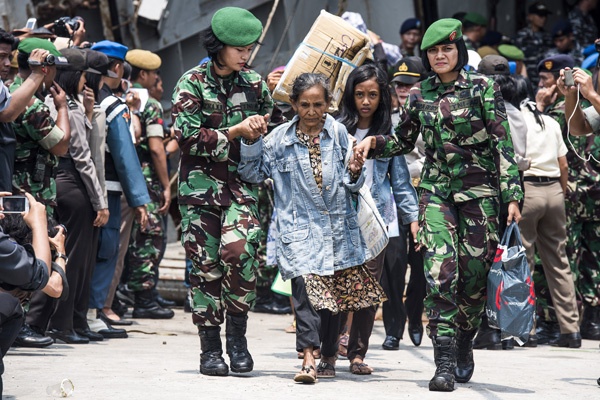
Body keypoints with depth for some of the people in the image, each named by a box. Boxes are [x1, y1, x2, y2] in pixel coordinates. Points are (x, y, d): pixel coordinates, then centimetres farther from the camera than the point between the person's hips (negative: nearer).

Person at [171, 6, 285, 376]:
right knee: (205, 263, 0)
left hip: (241, 182, 1)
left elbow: (278, 124, 17)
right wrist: (236, 131, -12)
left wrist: (263, 129, -6)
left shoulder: (253, 83, 8)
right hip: (201, 183, -1)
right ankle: (211, 348, 10)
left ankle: (237, 332, -4)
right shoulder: (193, 83, -2)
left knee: (239, 249, -21)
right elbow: (189, 137, -10)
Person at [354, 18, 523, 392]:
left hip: (479, 191, -1)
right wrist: (374, 142, 1)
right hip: (437, 190, 2)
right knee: (441, 271, -14)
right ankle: (445, 361, -16)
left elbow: (503, 144, -4)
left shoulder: (483, 88, -2)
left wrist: (512, 194, -11)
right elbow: (404, 141, 21)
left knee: (475, 273, 2)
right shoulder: (420, 94, 8)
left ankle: (464, 343, 26)